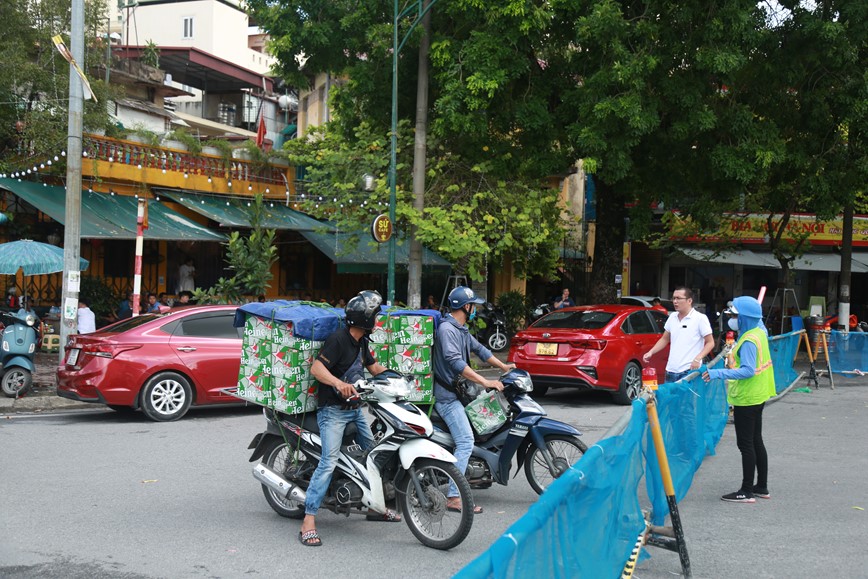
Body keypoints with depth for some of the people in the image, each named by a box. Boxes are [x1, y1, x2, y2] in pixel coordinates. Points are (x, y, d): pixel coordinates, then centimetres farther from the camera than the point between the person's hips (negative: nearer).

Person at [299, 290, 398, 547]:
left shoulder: (361, 342, 11)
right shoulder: (338, 339, -17)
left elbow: (374, 367, 25)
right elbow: (316, 368, -26)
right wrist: (339, 383, -41)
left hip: (355, 409, 9)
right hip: (333, 410, -9)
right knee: (329, 462, -19)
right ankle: (308, 522, -19)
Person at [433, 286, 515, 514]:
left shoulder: (462, 330, 16)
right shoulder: (447, 329, -16)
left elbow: (478, 348, 27)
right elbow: (455, 362, -26)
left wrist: (503, 366, 27)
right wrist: (485, 382, -27)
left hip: (459, 392, 11)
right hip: (447, 396, -11)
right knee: (466, 442, -18)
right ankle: (453, 497, -19)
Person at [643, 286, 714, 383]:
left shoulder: (700, 318, -5)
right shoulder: (672, 317, 13)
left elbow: (710, 343, -4)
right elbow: (664, 339, 23)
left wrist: (698, 359, -18)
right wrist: (651, 352, 9)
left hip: (689, 371, -6)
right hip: (671, 371, 6)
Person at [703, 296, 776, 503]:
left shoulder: (748, 341, -22)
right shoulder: (759, 331, 7)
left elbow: (748, 370, -28)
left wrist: (719, 374, -31)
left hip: (746, 399, -10)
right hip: (757, 396, 10)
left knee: (746, 444, -5)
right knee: (756, 441, 16)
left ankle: (746, 492, 0)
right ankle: (762, 487, 24)